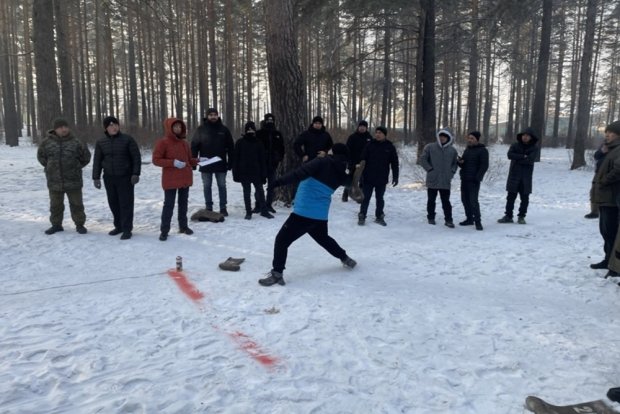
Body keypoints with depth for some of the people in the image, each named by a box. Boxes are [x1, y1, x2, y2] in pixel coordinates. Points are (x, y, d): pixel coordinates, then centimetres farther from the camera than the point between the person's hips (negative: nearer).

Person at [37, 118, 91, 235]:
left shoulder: (76, 142, -4)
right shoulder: (47, 142, 0)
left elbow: (86, 157, 9)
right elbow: (41, 156, 16)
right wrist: (51, 167, 11)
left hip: (73, 181, -2)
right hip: (54, 181, 2)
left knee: (76, 204, 6)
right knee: (55, 205, 13)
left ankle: (79, 225, 16)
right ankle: (56, 225, 26)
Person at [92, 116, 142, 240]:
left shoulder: (128, 139, -5)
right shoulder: (101, 142, 5)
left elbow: (136, 157, -6)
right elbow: (97, 161, 8)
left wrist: (136, 173, -14)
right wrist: (96, 177, 3)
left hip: (125, 177, -4)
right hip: (109, 178, 4)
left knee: (126, 203, -4)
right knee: (113, 203, 10)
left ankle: (127, 229, 1)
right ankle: (119, 226, 24)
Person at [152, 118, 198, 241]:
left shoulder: (184, 142, 10)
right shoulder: (163, 142, -8)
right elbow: (156, 160, -12)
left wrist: (197, 161, -1)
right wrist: (173, 162, -22)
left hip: (185, 179, 6)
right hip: (170, 180, -6)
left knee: (183, 203, 15)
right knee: (169, 205, -2)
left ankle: (183, 226, 27)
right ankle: (164, 230, 6)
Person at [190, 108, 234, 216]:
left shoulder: (224, 129, 2)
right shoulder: (201, 129, 0)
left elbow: (230, 147, 5)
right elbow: (194, 146, 1)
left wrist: (230, 162, 0)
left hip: (221, 164, 0)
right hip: (205, 164, 0)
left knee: (222, 186, 6)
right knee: (207, 186, 6)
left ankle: (223, 207, 15)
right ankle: (209, 208, 16)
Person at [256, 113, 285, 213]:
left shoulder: (277, 134, 9)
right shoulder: (259, 133, -2)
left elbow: (282, 148, 15)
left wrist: (279, 159, 6)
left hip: (273, 163, 3)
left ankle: (269, 204, 17)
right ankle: (258, 205, 5)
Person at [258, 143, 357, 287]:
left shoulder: (322, 162, -8)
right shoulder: (341, 174, 7)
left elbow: (301, 172, -22)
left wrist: (280, 181, -26)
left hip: (304, 212, -7)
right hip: (321, 215, 7)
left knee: (281, 239, 2)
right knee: (324, 238, 34)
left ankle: (276, 274, -1)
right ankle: (346, 259, 45)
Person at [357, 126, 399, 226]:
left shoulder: (390, 147, 1)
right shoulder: (370, 145, 0)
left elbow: (394, 163, 3)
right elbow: (363, 159, -1)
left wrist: (395, 177, 0)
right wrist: (361, 173, -9)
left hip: (382, 179, 1)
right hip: (368, 177, -1)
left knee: (380, 198, 12)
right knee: (366, 197, 3)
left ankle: (379, 216, 24)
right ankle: (362, 216, 13)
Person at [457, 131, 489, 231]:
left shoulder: (482, 150, -5)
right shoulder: (467, 149, 18)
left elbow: (484, 166, -11)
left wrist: (477, 178, -19)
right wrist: (459, 162, -1)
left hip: (473, 180, -8)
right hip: (464, 179, 8)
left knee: (473, 200, -12)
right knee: (465, 199, 10)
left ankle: (477, 221, -5)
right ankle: (469, 219, 21)